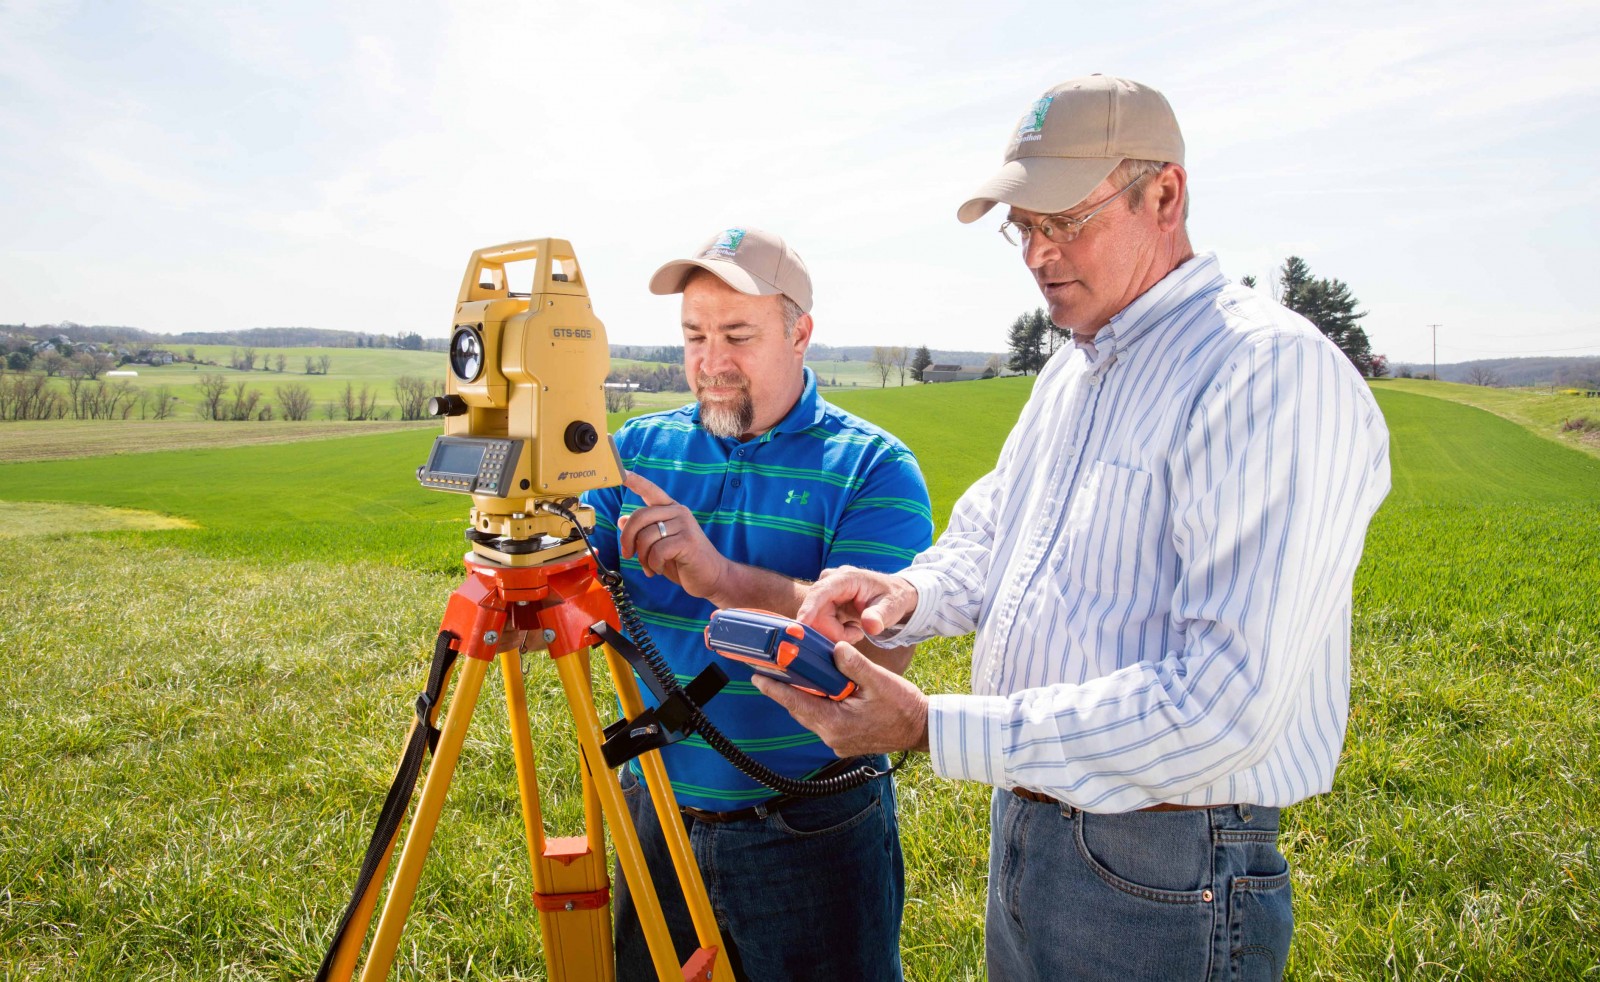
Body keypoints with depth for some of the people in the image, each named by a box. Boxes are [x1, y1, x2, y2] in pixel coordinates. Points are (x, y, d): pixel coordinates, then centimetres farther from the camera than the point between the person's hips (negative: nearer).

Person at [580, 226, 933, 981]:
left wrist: (721, 578, -32)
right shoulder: (639, 449, 3)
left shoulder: (873, 468, -10)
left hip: (811, 837, -3)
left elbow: (885, 646, -23)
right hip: (656, 820, 4)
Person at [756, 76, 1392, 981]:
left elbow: (1222, 703, -28)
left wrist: (928, 728, -29)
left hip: (1162, 875, -7)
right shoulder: (1071, 372, 9)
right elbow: (985, 542, 18)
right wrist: (904, 597, -6)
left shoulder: (1276, 373, -20)